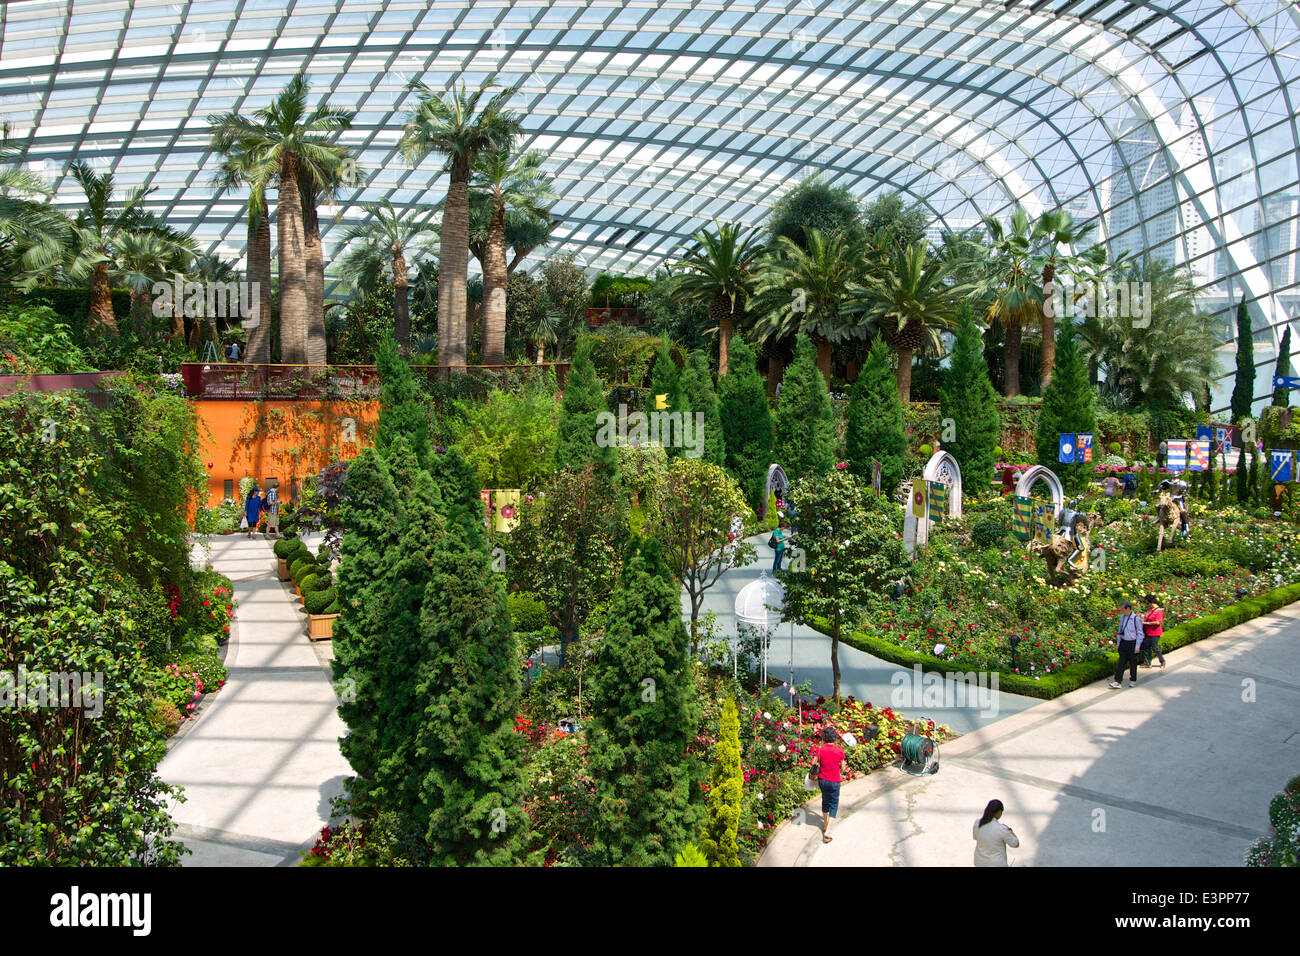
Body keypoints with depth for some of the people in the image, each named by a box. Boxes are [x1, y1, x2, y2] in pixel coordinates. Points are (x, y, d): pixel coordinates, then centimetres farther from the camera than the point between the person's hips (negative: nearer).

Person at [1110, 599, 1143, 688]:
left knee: (1133, 663, 8)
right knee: (1121, 662, -1)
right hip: (1123, 642, 5)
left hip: (1132, 643, -5)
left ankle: (1133, 680, 25)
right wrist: (1118, 643, 15)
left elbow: (1139, 633, -8)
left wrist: (1137, 646, -10)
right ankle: (1117, 682, -5)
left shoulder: (1136, 618, -12)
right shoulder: (1122, 617, 6)